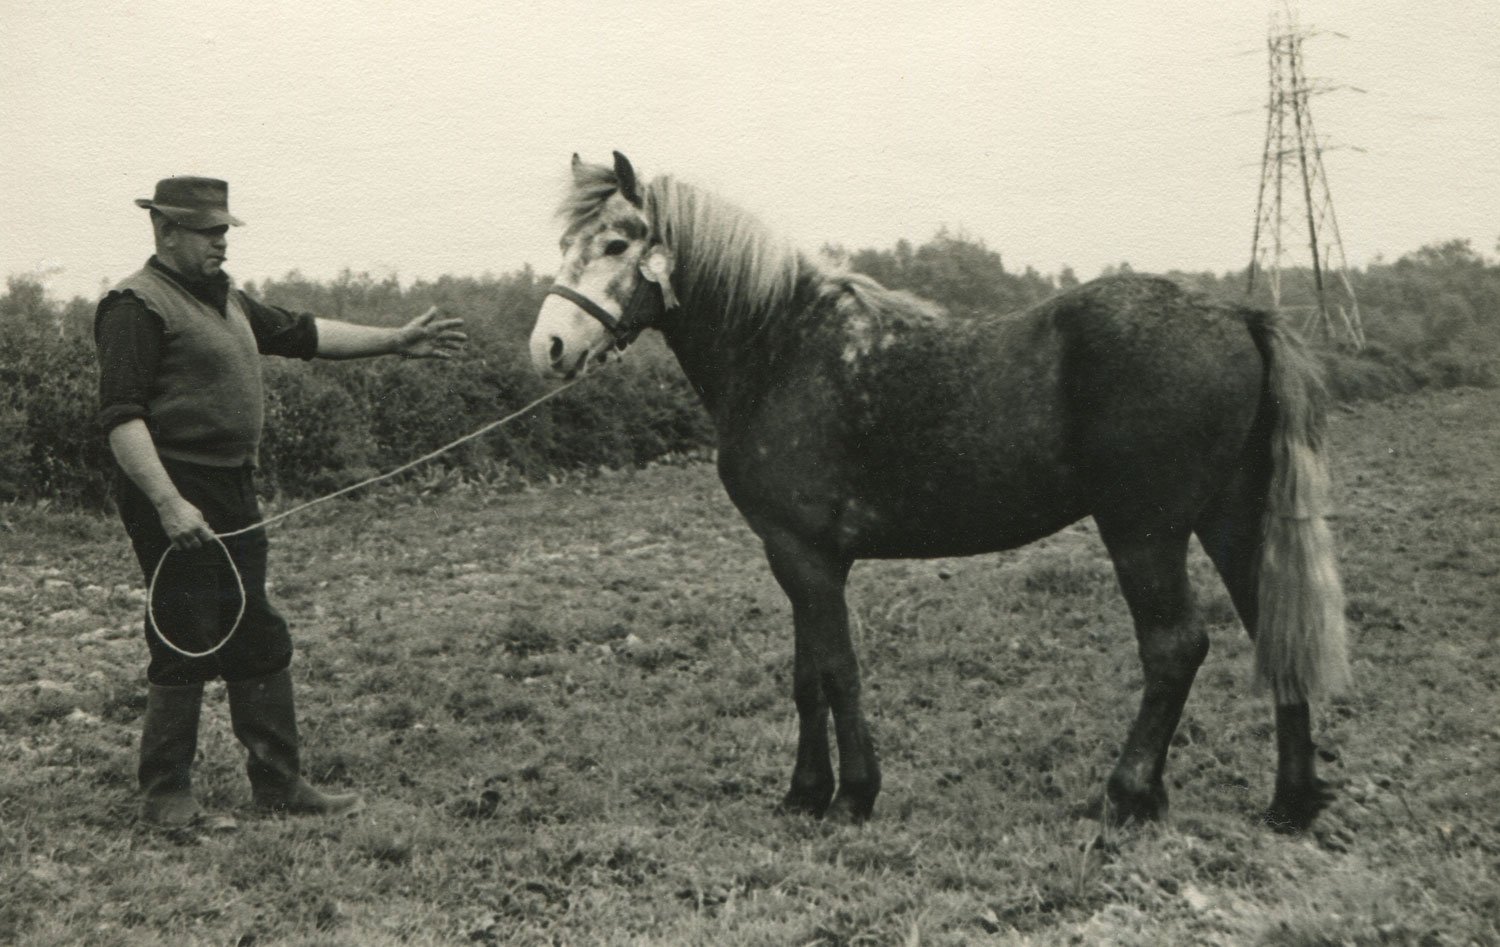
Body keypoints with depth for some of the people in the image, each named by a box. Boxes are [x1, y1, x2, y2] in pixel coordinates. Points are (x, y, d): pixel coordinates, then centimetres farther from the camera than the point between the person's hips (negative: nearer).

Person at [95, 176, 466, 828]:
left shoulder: (224, 299, 16)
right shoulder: (137, 305, -13)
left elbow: (302, 334, 23)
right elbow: (120, 417, -20)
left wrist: (395, 341, 18)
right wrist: (169, 504, -28)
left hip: (235, 491, 10)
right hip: (175, 493, -9)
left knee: (259, 642, 12)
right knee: (186, 645, -3)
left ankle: (279, 784, 21)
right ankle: (165, 796, 11)